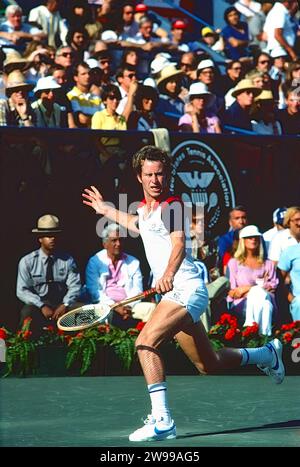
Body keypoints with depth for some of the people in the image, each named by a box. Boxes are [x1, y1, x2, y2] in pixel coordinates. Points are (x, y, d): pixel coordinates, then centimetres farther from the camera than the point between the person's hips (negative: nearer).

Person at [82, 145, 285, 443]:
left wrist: (168, 274, -47)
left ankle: (162, 420, -30)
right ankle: (267, 354, 43)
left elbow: (178, 243, -29)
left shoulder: (171, 206, -11)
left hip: (185, 289, -9)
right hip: (174, 294, 9)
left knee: (146, 342, -26)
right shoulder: (144, 208, 14)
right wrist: (106, 209, 45)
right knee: (208, 364, 19)